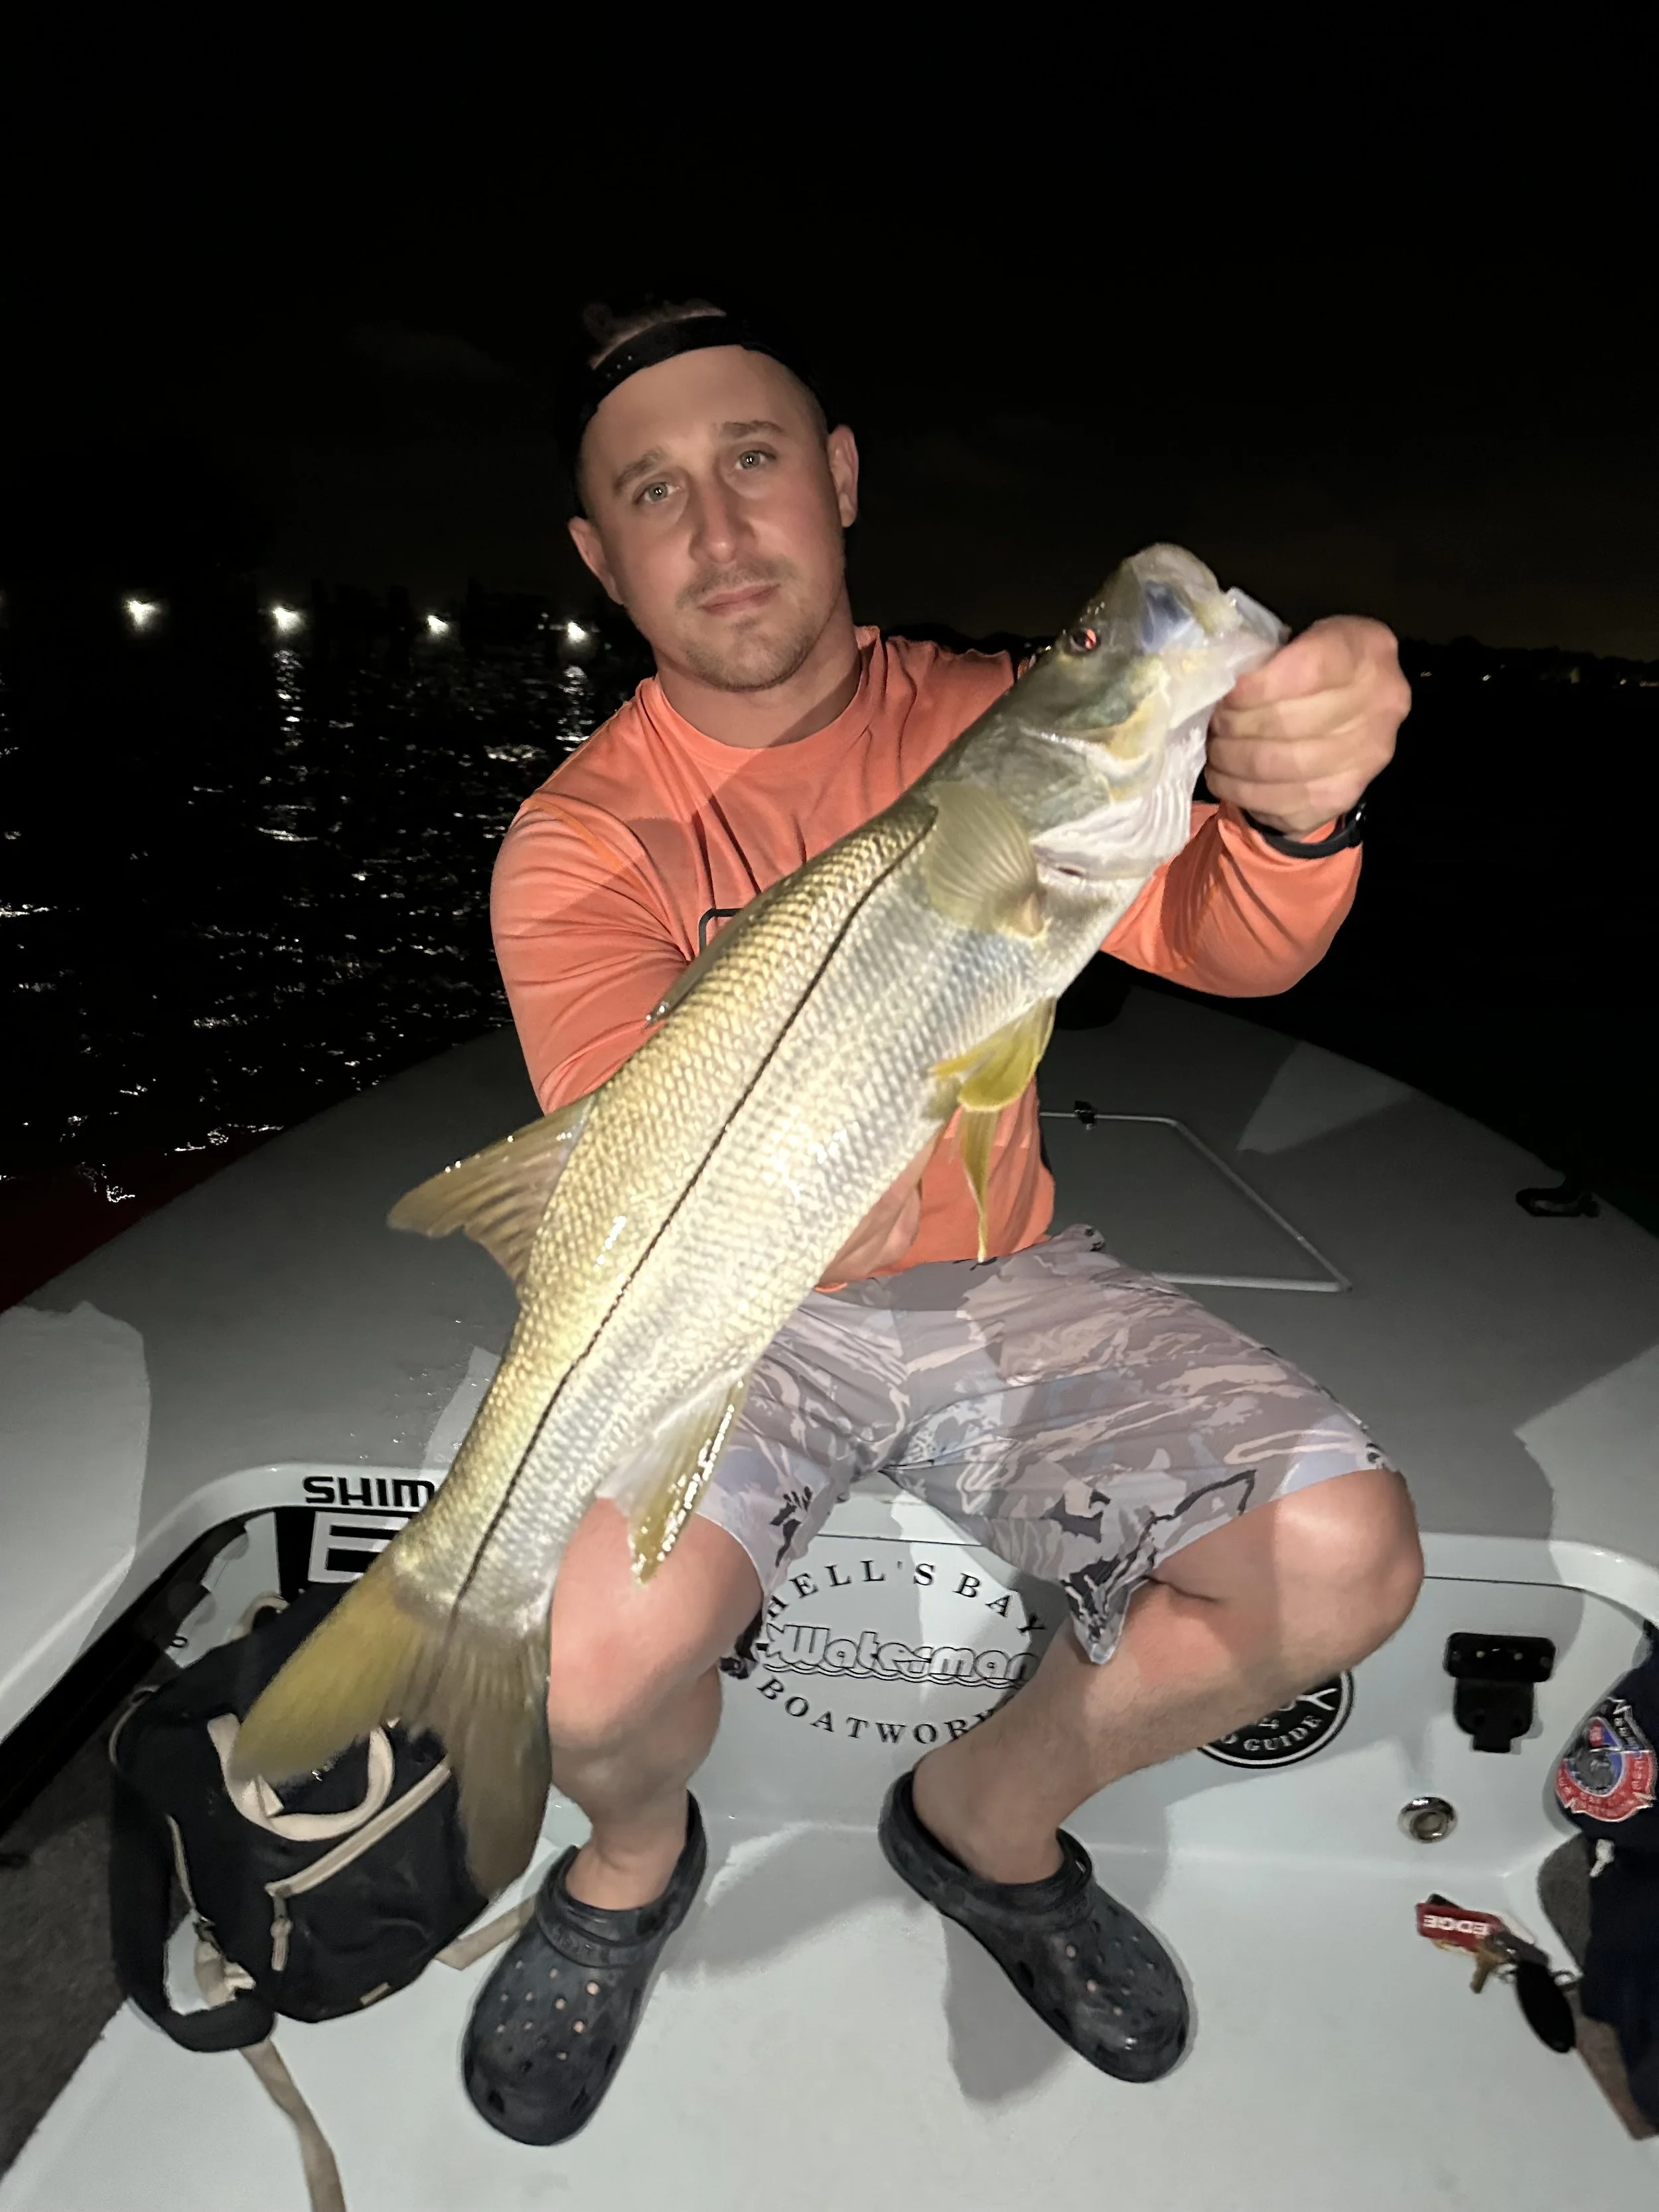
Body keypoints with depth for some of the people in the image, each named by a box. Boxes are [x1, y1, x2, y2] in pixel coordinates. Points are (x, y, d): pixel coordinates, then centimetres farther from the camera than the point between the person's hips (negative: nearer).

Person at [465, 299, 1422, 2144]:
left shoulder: (988, 716, 0)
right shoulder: (582, 840, -8)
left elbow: (1224, 949, -13)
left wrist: (1289, 815, -37)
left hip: (996, 1277, 3)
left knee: (1341, 1558, -14)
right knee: (599, 1663, -29)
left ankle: (988, 1816, 16)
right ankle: (635, 1859, 14)